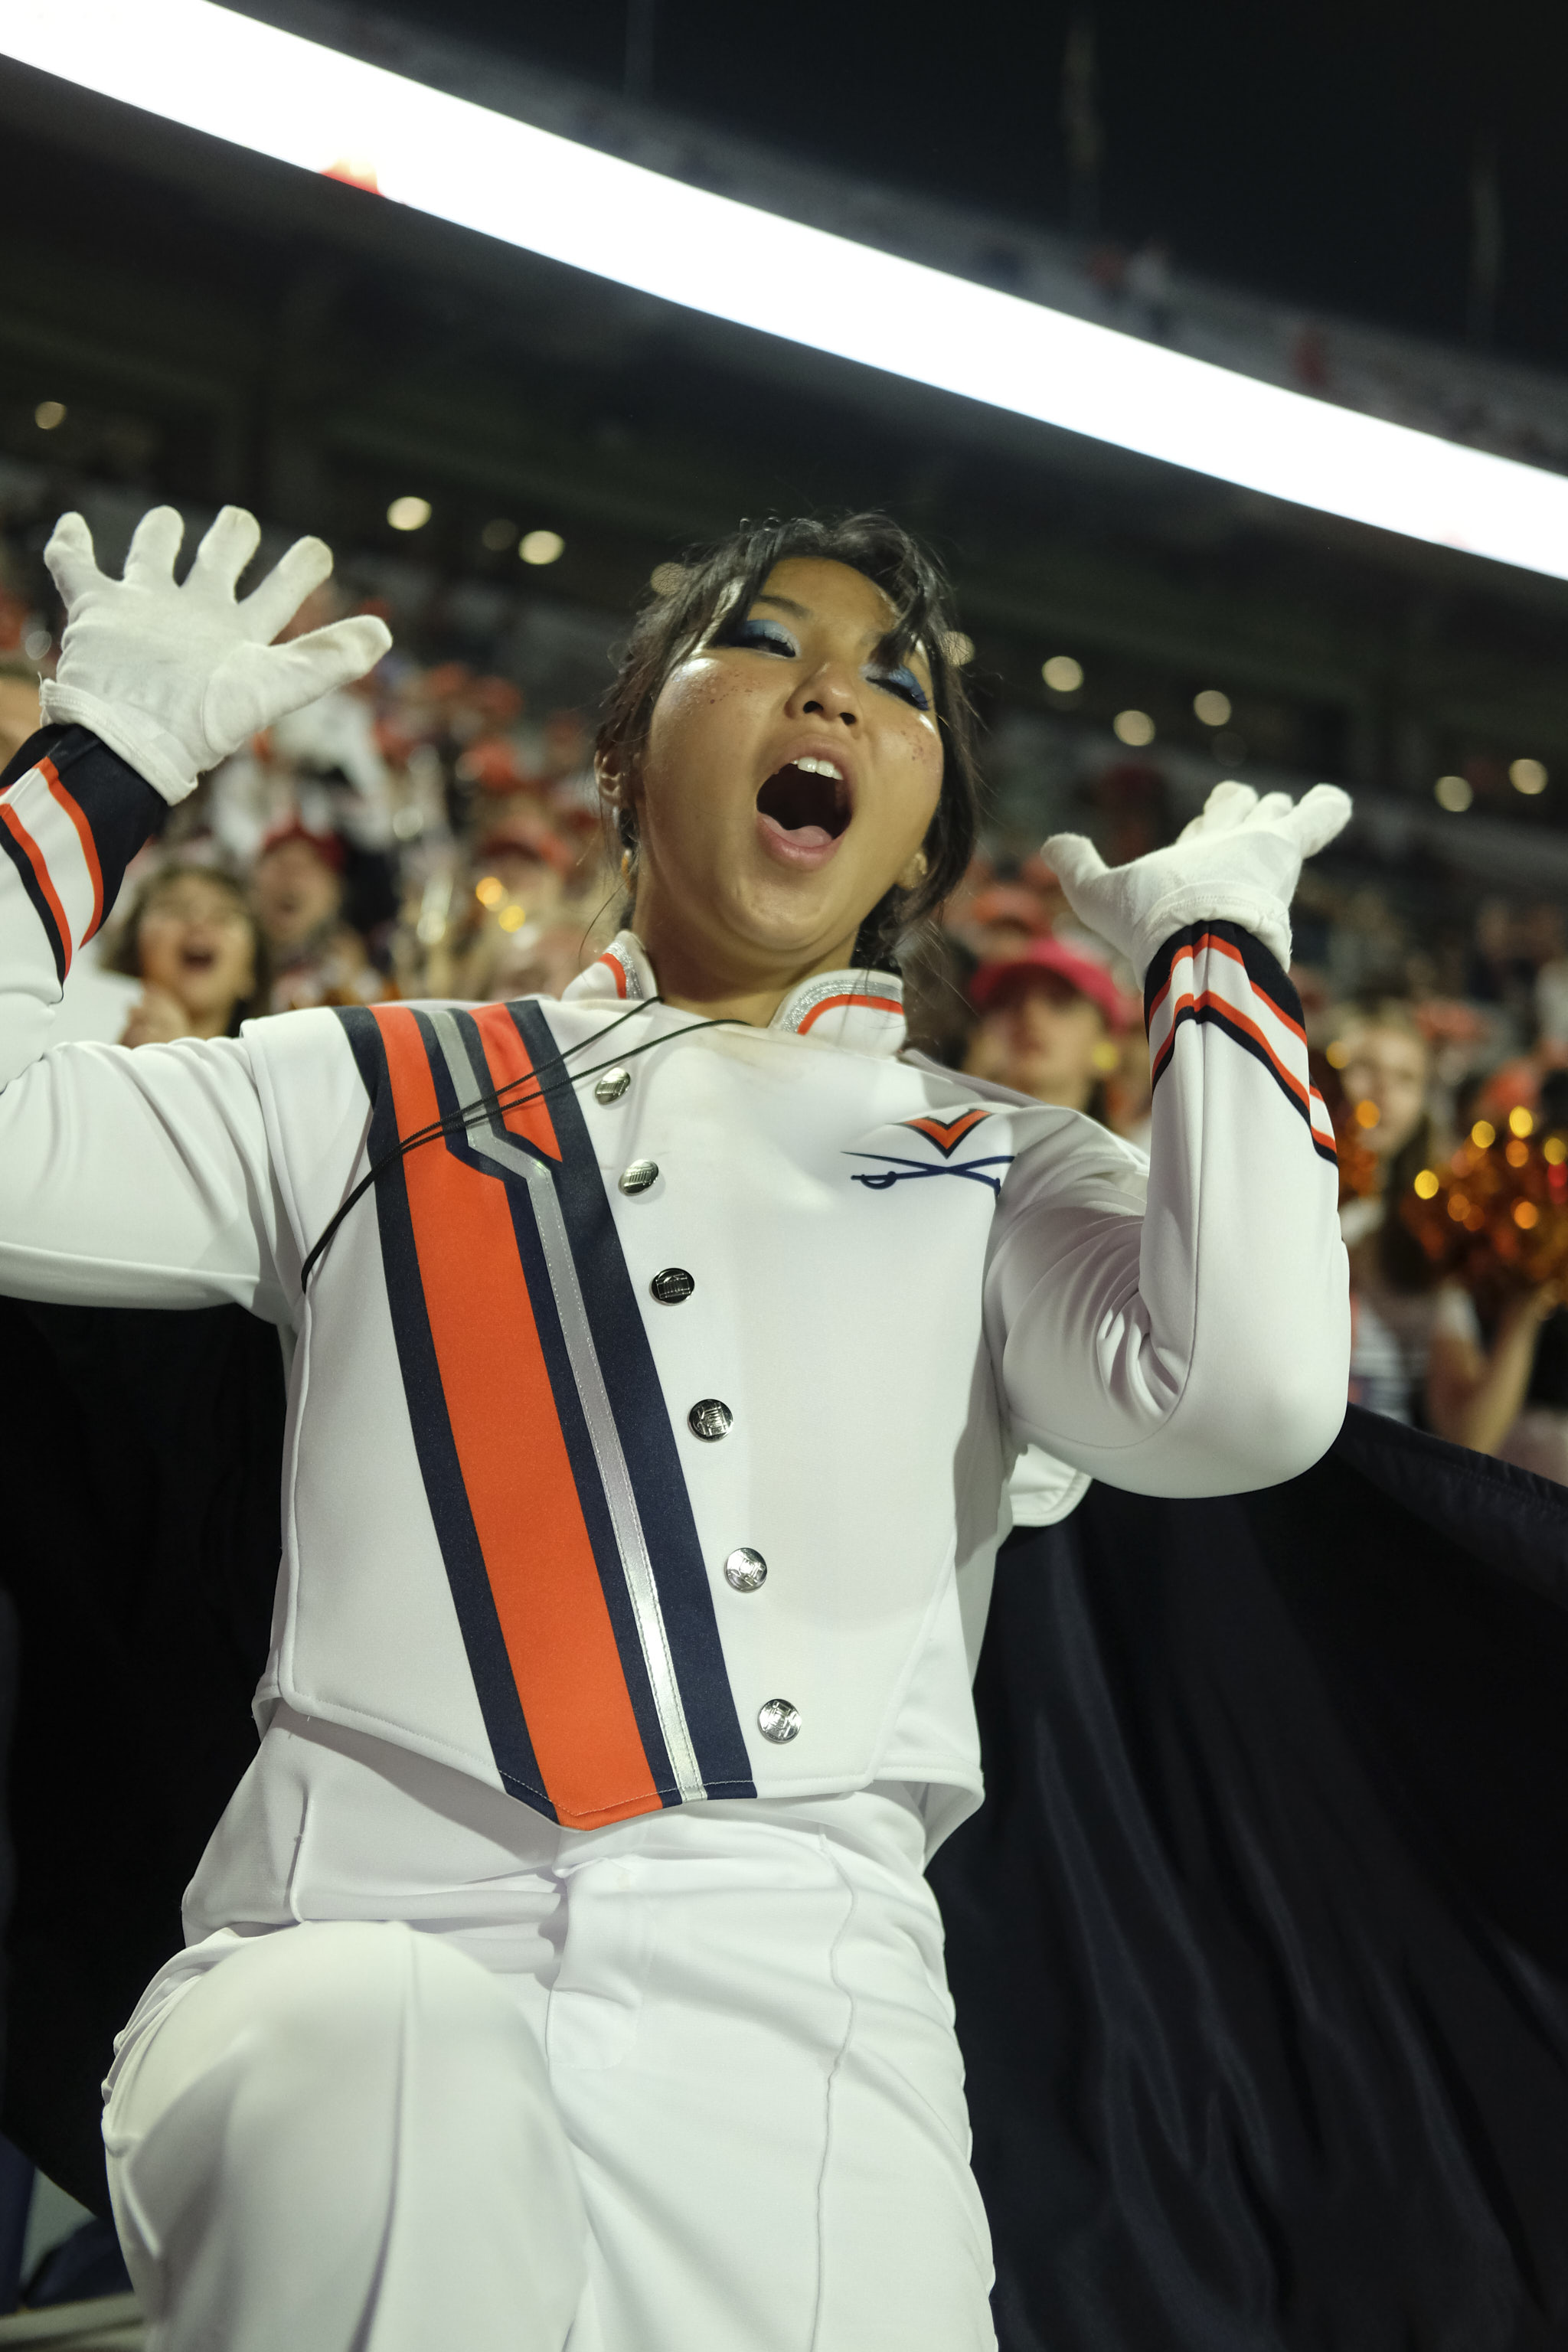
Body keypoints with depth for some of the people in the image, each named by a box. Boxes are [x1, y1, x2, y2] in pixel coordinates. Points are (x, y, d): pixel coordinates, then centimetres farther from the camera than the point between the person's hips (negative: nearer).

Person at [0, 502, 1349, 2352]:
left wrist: (1215, 951, 7)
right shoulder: (377, 1093, 18)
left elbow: (1248, 1398, -3)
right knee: (373, 2065, -33)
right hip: (344, 1948, 0)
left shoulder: (1002, 1177, 16)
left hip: (792, 2013, 1)